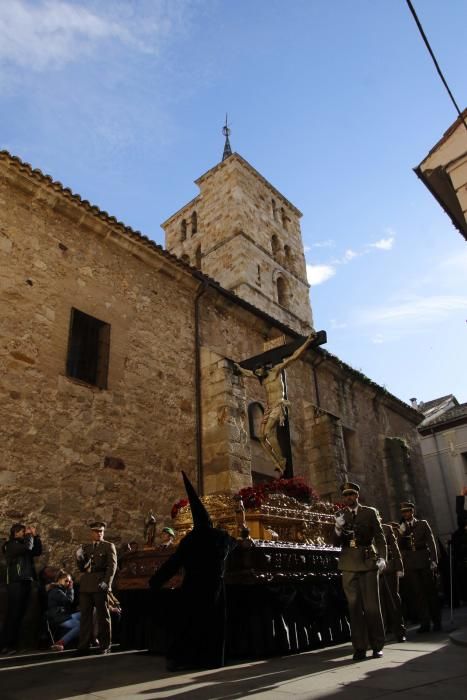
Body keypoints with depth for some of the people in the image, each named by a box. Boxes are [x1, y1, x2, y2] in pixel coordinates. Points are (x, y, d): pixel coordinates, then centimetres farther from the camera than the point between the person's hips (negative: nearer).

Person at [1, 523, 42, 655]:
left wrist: (35, 536, 5)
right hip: (16, 583, -7)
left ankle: (14, 643, 13)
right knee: (13, 614, -6)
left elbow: (38, 551, 12)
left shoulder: (23, 544, 16)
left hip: (26, 582, 7)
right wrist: (29, 535, -6)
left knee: (20, 614, 8)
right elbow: (27, 547, -22)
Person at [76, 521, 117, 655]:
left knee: (103, 616, 0)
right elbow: (81, 568, 18)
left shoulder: (109, 546, 6)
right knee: (85, 615, 5)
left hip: (100, 585, -4)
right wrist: (79, 557, -2)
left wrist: (106, 582, -16)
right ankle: (84, 645, 14)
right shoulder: (85, 547, 19)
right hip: (86, 586, 4)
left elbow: (112, 566, -3)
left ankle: (105, 646, 7)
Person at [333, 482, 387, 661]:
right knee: (354, 606, 5)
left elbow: (379, 537, 4)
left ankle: (377, 646, 14)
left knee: (372, 605, 1)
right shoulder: (340, 516, 9)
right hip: (349, 565, 2)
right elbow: (336, 543, 5)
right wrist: (338, 528, -15)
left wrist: (382, 557, -9)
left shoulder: (370, 512, 6)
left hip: (368, 562, -2)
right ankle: (359, 647, 12)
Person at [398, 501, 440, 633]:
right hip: (410, 565, 1)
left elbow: (431, 543, 3)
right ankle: (424, 623, 9)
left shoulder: (423, 524, 7)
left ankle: (436, 622, 16)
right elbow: (399, 547, 3)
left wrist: (434, 561, -5)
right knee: (417, 594, 2)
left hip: (425, 562, -1)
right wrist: (401, 533, -11)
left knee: (430, 592, 5)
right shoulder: (401, 528, 10)